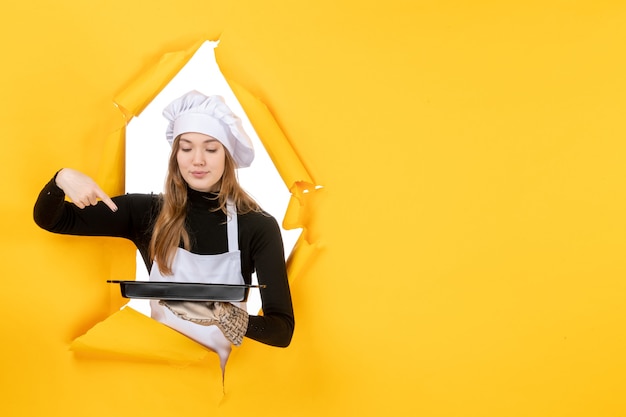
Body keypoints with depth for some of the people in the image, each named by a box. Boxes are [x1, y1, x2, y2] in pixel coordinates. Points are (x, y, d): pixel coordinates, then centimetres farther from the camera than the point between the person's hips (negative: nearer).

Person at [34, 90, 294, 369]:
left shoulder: (259, 227, -6)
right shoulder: (147, 212, 1)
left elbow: (282, 329, -12)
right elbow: (50, 220, 7)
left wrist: (224, 320, -32)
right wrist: (62, 178, -14)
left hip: (222, 368, -1)